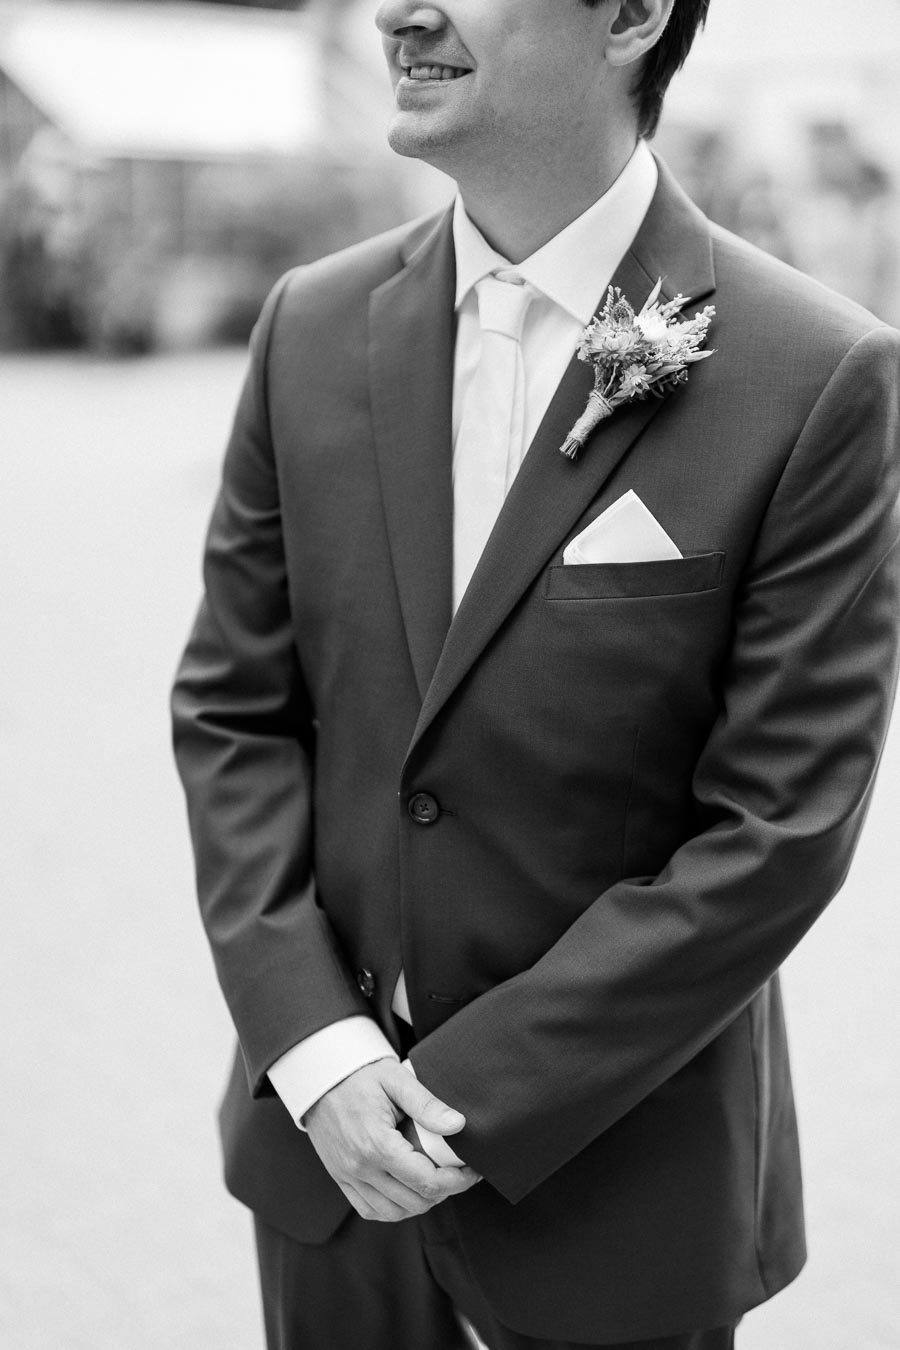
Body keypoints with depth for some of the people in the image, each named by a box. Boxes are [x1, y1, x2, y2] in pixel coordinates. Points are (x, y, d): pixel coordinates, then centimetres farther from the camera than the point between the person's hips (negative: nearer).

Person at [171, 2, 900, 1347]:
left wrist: (478, 1093, -14)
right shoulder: (315, 328, -2)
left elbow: (781, 830, -15)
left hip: (611, 1163, -3)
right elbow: (231, 709, 1)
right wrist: (313, 1042, -9)